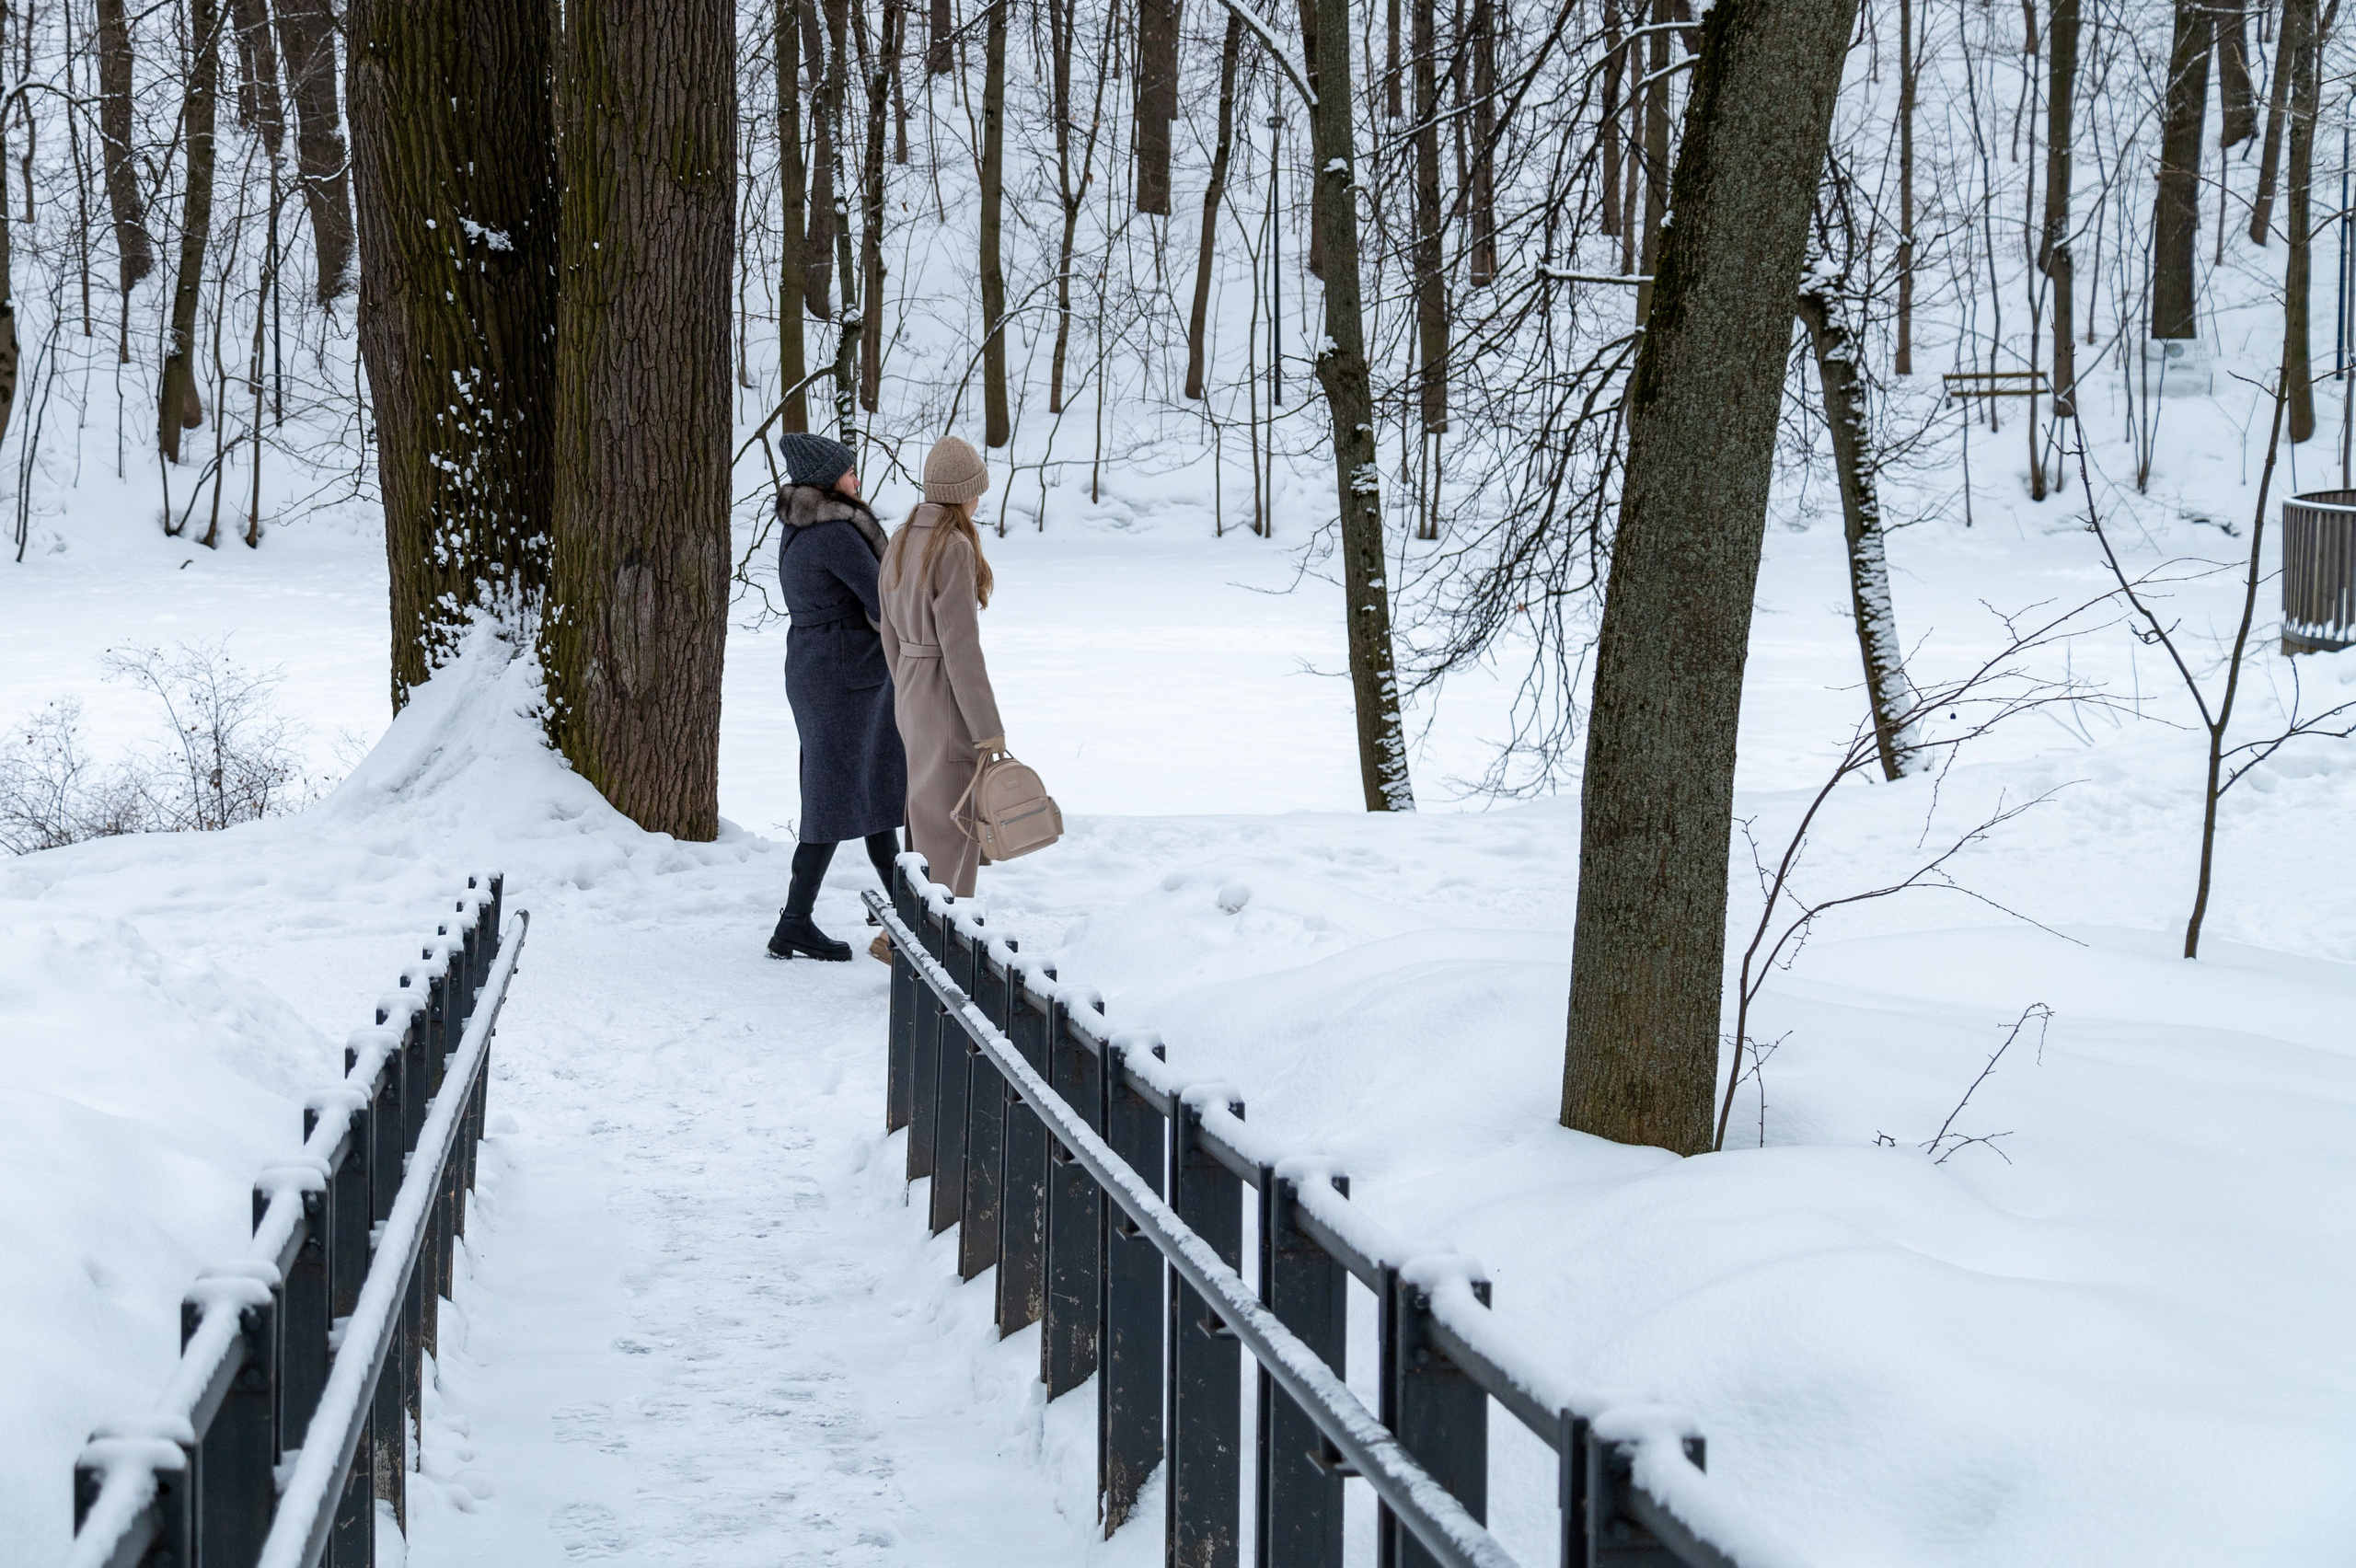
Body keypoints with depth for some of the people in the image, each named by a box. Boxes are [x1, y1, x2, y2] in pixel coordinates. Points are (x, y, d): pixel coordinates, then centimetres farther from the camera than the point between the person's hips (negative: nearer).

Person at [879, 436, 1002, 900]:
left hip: (912, 691, 9)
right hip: (951, 699, -9)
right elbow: (960, 643, -21)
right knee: (945, 825, -1)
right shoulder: (954, 549, -19)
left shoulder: (902, 540, 8)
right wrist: (988, 726, -17)